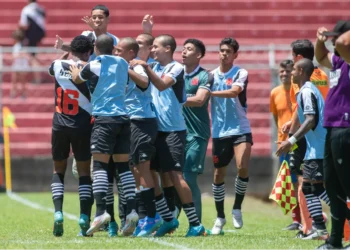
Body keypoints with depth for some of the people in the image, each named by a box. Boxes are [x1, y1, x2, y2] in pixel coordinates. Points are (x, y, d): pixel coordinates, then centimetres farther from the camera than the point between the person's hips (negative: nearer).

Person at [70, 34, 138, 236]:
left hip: (104, 118, -5)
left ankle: (101, 211, -23)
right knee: (124, 166, 8)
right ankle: (132, 210, -2)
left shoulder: (94, 65, -2)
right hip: (123, 117, 5)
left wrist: (74, 68, 39)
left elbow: (77, 78, 17)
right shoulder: (123, 64, 13)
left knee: (100, 165, -9)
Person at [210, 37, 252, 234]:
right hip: (219, 132, 3)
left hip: (240, 129, -3)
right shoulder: (211, 75, 7)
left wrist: (210, 92, -28)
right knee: (219, 174, 5)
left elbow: (234, 92, -22)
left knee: (243, 167, -20)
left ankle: (237, 208, 0)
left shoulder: (241, 74, -3)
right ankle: (220, 217, 19)